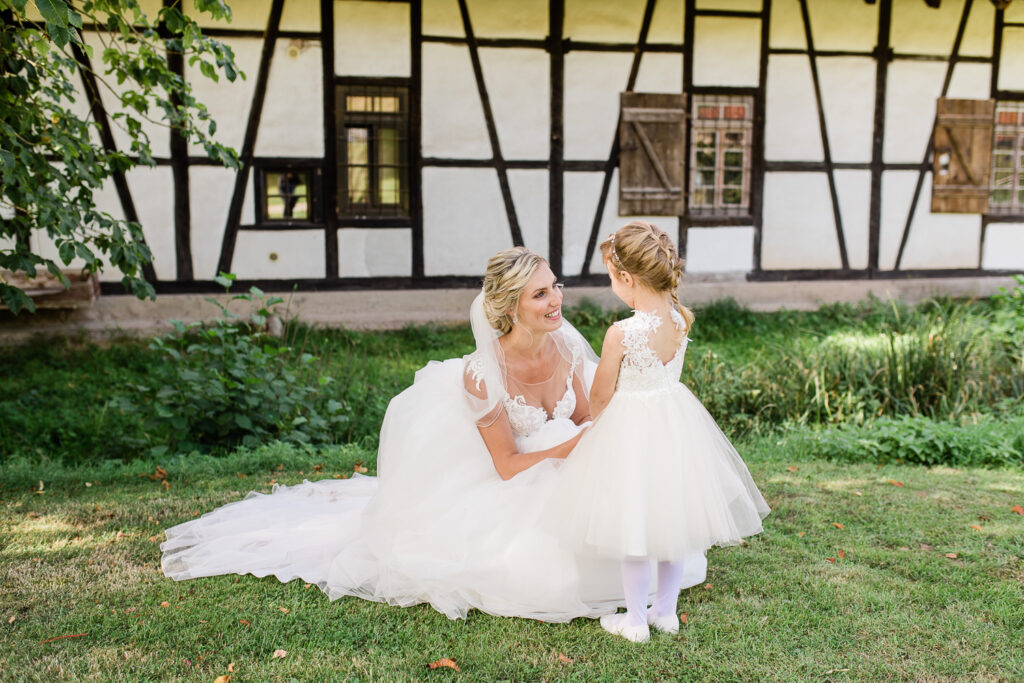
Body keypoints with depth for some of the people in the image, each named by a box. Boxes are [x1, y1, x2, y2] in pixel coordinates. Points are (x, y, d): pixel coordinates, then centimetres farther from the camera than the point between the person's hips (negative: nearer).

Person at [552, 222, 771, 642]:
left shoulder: (621, 333, -24)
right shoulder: (680, 320, -7)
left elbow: (600, 396, -7)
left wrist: (599, 419, 11)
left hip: (632, 432, -6)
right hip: (677, 422, 6)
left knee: (636, 529, 9)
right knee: (675, 523, 19)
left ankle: (635, 621, 24)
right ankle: (666, 611, 35)